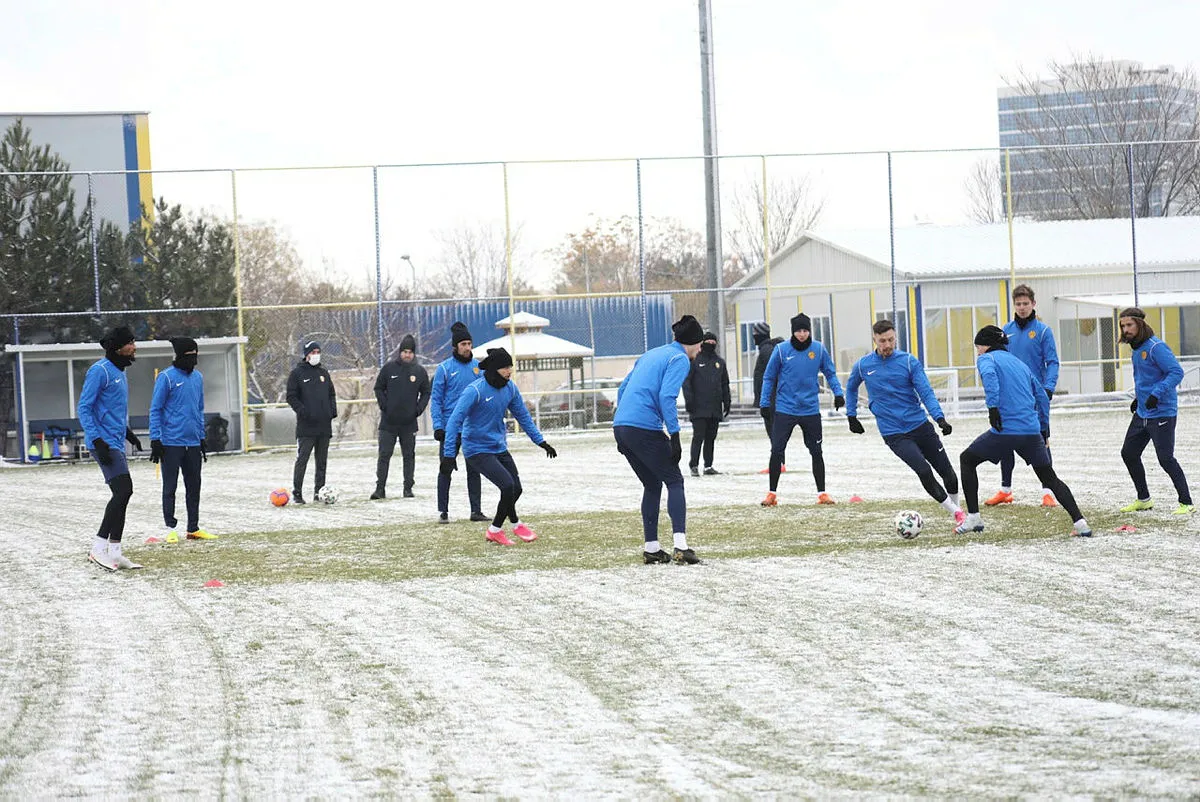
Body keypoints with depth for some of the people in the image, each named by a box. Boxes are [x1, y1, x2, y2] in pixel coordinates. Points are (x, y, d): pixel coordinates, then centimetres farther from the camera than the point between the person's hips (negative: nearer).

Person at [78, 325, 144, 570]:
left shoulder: (119, 373, 18)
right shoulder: (100, 371, -11)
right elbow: (83, 408, -15)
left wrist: (128, 433, 31)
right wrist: (98, 441, -22)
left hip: (116, 443, 10)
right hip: (104, 442, -10)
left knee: (121, 495, 9)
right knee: (123, 490, -18)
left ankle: (114, 552, 14)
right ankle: (99, 547, -15)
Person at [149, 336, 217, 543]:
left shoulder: (198, 377, 12)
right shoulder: (167, 377, -8)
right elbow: (155, 410, -8)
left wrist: (202, 438, 19)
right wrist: (156, 440, -12)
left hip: (193, 443, 6)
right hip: (171, 442, -6)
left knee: (194, 487, 10)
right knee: (170, 487, 0)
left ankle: (193, 528, 18)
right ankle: (171, 529, 5)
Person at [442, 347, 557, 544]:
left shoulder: (510, 388, 0)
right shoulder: (475, 391, -21)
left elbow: (523, 416, 15)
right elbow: (455, 421, -21)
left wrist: (541, 442, 16)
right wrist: (449, 455, -25)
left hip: (499, 447, 7)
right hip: (477, 450, -7)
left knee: (516, 489, 2)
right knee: (508, 485, -20)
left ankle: (495, 530, 22)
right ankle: (516, 524, 4)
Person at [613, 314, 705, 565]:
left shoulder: (651, 355, 24)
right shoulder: (679, 359, -1)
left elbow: (622, 389, 24)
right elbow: (666, 397, -15)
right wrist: (674, 436, -15)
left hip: (621, 425, 8)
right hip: (645, 428, -8)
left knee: (651, 485, 18)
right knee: (674, 481, -1)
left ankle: (651, 549, 15)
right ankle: (681, 547, -14)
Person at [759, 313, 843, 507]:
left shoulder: (819, 349, -1)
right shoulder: (781, 350, -5)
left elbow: (830, 373, 11)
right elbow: (769, 378, 3)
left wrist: (838, 393, -1)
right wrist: (764, 403, -1)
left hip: (810, 409, 1)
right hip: (785, 409, -1)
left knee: (816, 452, 6)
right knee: (777, 451, -4)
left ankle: (822, 492, 16)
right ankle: (772, 493, 7)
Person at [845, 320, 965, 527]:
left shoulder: (908, 361, -4)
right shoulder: (863, 366, 0)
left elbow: (926, 392, -9)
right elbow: (851, 388, 22)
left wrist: (939, 417, -22)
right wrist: (851, 416, 19)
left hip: (920, 425, 1)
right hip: (894, 434, -1)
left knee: (947, 472, 3)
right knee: (924, 471, -20)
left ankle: (956, 507, 30)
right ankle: (955, 512, -6)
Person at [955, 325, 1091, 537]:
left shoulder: (987, 359, 6)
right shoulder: (1019, 363, 24)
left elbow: (989, 375, -19)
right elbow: (1042, 396, 25)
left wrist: (993, 406, -24)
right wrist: (1042, 427, 28)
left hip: (1005, 430, -5)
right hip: (1032, 431, 5)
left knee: (967, 460, 16)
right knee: (1049, 478, 16)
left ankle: (973, 518, 12)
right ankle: (1080, 522, 2)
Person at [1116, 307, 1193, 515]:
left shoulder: (1156, 347, -18)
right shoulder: (1136, 349, 11)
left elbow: (1176, 372, -26)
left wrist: (1156, 394, -32)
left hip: (1162, 413, -10)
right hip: (1142, 413, 10)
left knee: (1166, 459, -10)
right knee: (1129, 453, 14)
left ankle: (1187, 503, -2)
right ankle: (1143, 500, 28)